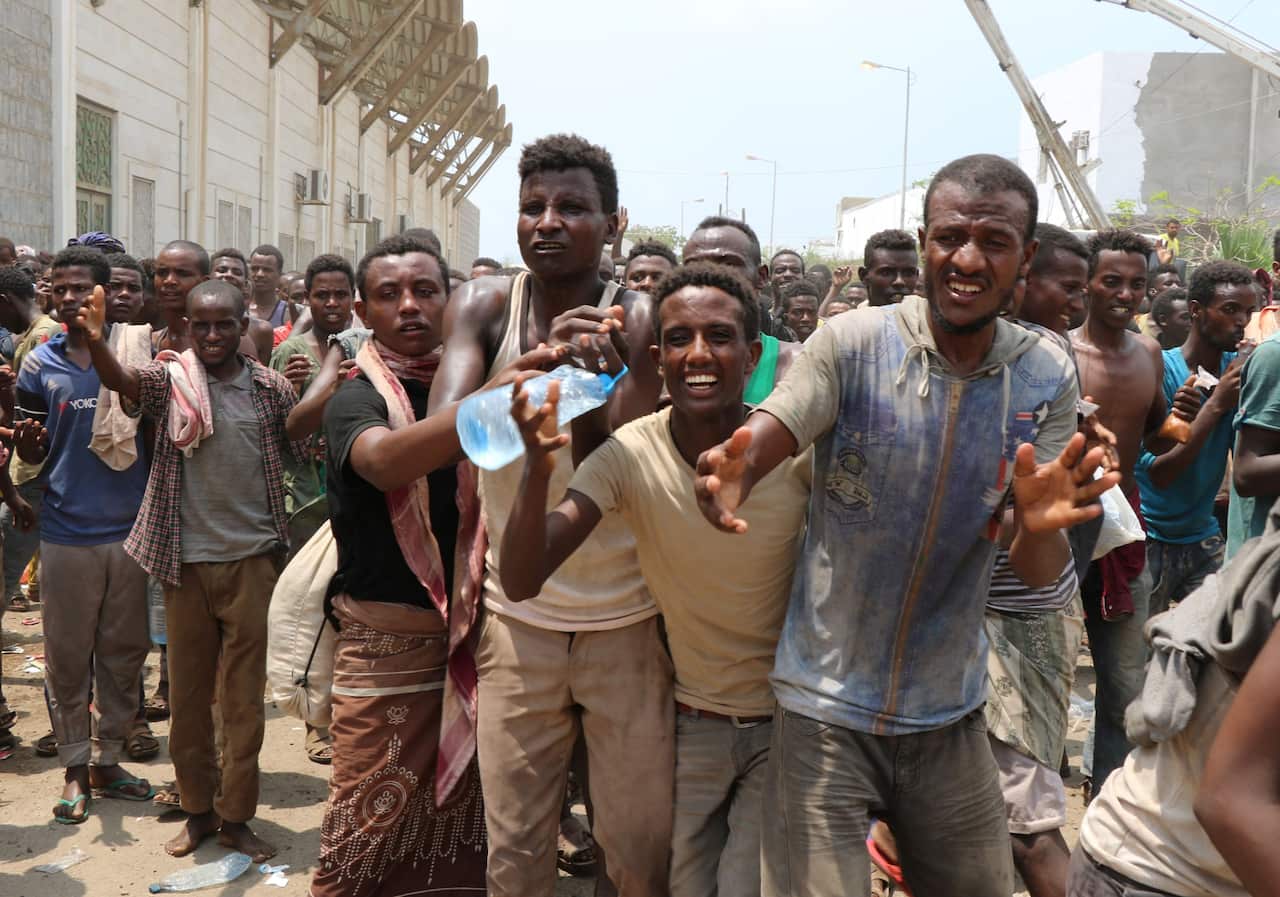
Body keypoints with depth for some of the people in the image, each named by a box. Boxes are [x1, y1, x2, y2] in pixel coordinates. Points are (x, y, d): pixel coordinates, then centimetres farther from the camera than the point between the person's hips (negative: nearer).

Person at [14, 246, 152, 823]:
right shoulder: (41, 365, 2)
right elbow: (34, 455, 6)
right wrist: (26, 443, -15)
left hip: (130, 530, 0)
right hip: (67, 533, 0)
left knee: (123, 654, 10)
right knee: (67, 657, 7)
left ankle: (106, 761, 24)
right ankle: (75, 769, 20)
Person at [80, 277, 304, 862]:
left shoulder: (271, 388, 0)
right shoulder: (170, 379, -2)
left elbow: (307, 452, 7)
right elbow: (119, 380, -23)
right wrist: (94, 341, -41)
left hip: (252, 557, 0)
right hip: (187, 560, 1)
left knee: (245, 694, 6)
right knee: (188, 692, 11)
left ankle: (236, 815, 20)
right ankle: (198, 808, 27)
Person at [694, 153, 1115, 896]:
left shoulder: (1048, 379, -4)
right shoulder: (852, 344, -12)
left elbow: (1039, 573, -7)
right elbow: (755, 451, -20)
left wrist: (1040, 527, -30)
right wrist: (731, 477, -44)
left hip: (951, 711, 3)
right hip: (825, 702, -3)